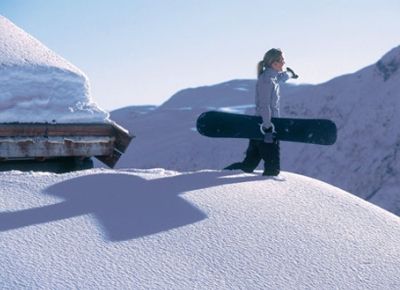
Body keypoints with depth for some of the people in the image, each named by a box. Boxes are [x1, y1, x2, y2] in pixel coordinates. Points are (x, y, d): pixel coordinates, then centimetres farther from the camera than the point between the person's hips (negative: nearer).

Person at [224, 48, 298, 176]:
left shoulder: (272, 76, 11)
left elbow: (280, 77, 35)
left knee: (248, 166, 10)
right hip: (266, 126, -10)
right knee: (273, 169, -7)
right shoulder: (267, 79, -16)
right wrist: (268, 129, -23)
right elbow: (264, 106, -21)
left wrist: (289, 73, 49)